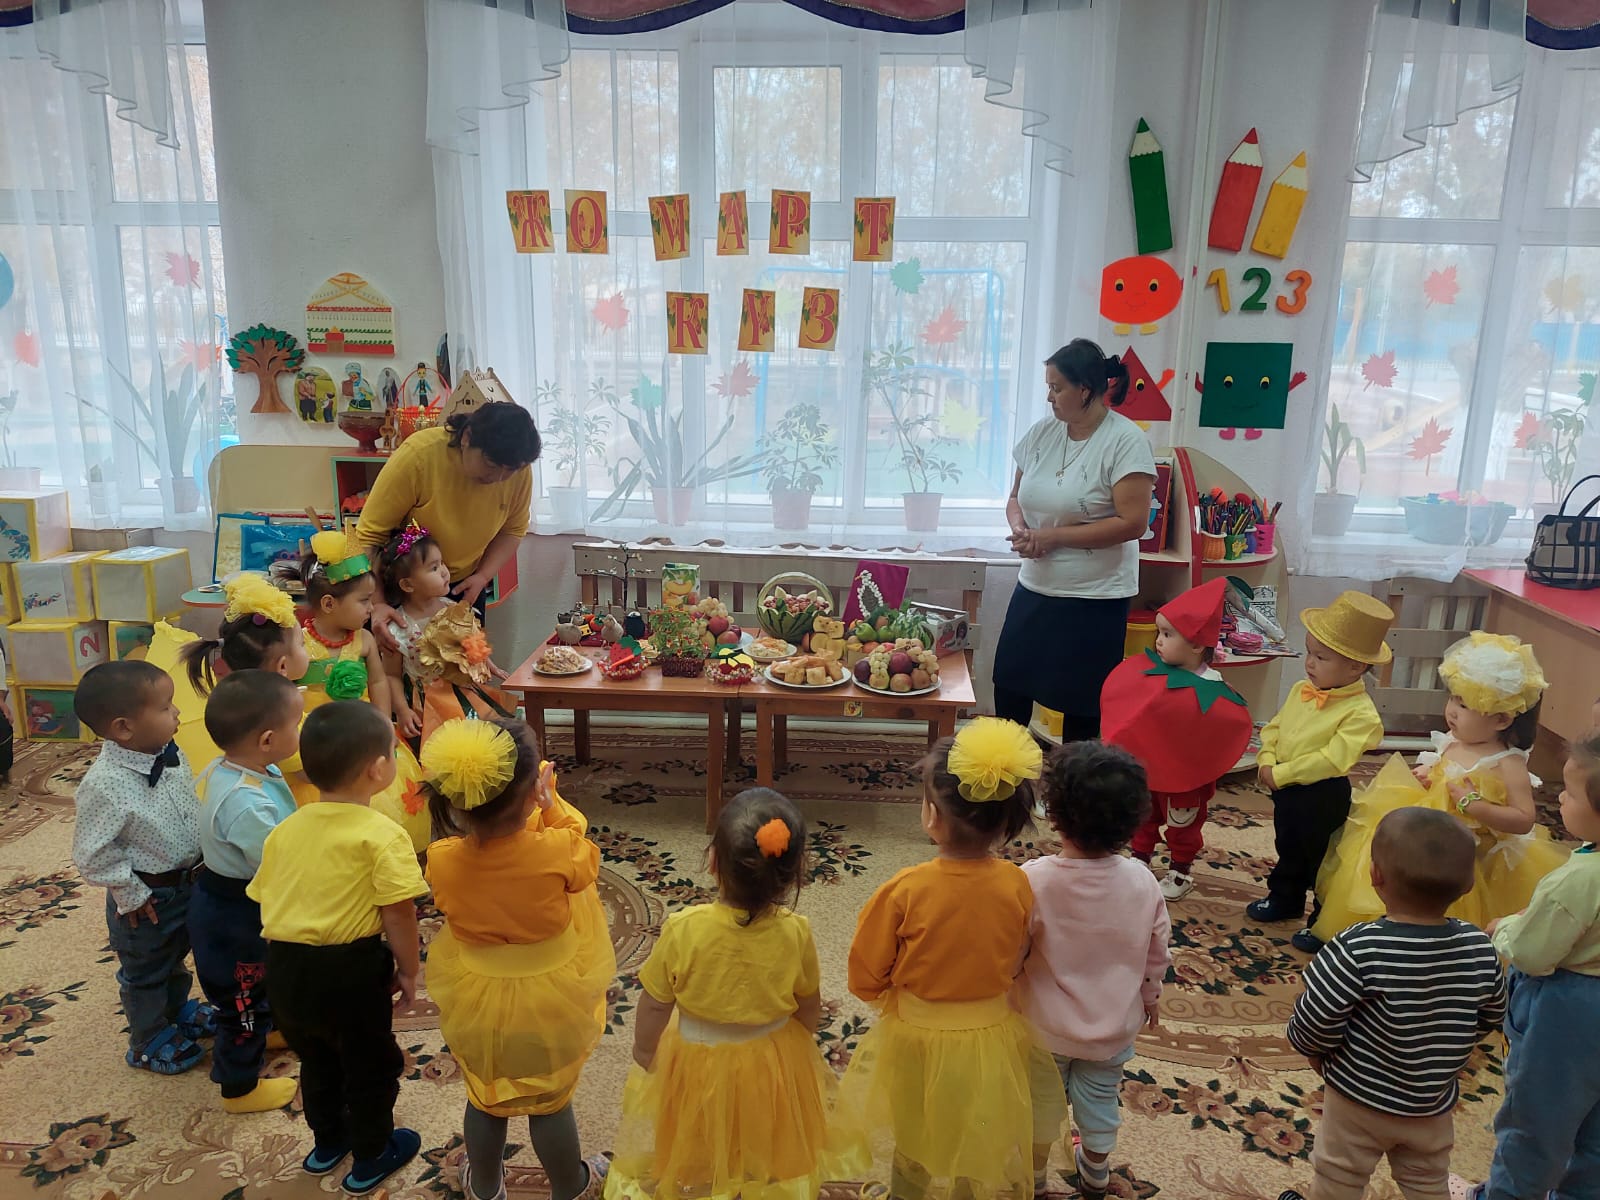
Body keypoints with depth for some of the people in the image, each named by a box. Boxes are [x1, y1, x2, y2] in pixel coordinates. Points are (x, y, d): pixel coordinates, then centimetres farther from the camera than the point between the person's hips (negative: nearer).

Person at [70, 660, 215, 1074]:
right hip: (146, 898, -7)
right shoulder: (105, 785, -32)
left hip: (187, 882, 7)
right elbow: (92, 854, -24)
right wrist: (129, 893, -15)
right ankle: (150, 1041, 39)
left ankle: (177, 1011, 53)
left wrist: (200, 860, 10)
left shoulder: (171, 756, -10)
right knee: (145, 973, 18)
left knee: (176, 957, 30)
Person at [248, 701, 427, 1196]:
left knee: (316, 1058, 29)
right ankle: (370, 1158, 34)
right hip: (349, 969, -6)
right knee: (370, 1065, 17)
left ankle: (328, 1142, 48)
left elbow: (265, 899, 9)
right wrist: (409, 969, -4)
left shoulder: (286, 829, 3)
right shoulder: (382, 835, -19)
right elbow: (398, 914, -19)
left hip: (285, 964, 7)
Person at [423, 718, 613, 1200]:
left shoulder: (442, 860, -23)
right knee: (551, 1101, 21)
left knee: (484, 1099, 26)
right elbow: (585, 858, -7)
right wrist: (551, 804, -3)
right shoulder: (557, 849, -31)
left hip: (478, 1002, 2)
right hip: (548, 1001, -2)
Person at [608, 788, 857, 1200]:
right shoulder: (795, 933, -26)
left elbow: (654, 1007, -17)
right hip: (772, 1069, 1)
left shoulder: (683, 929, -31)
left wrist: (644, 1053, 4)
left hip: (696, 1065, -1)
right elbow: (809, 1008, -9)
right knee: (767, 1163, 30)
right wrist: (797, 1042, 13)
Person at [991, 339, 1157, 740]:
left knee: (1081, 710, 5)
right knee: (1009, 691, 14)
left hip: (1094, 601, -6)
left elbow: (1132, 523, -19)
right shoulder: (1042, 432, 4)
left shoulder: (1126, 442, -14)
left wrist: (1054, 536, -19)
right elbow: (1017, 497, 15)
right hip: (1033, 589, 6)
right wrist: (1020, 527, -8)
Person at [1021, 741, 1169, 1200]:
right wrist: (1149, 997, 16)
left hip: (1046, 1027, -2)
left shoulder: (1034, 880, -31)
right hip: (1115, 1026, 3)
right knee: (1101, 1102, 26)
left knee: (1041, 1103, 22)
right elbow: (1157, 954, -4)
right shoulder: (1142, 882, -20)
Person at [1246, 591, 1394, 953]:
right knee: (1288, 849, 27)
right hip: (1287, 789, 8)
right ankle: (1284, 900, 48)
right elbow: (1274, 727, 6)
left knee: (1323, 858, 11)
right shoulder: (1302, 690, -2)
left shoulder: (1361, 714, -25)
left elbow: (1331, 760, -30)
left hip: (1323, 797, -7)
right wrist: (1266, 761, -11)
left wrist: (1280, 774, -26)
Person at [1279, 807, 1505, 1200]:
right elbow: (1490, 1017, 1)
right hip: (1434, 1104, 4)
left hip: (1359, 1098, -4)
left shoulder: (1360, 949, -33)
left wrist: (1314, 1052, -3)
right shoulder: (1480, 949, -17)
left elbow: (1314, 1024, -26)